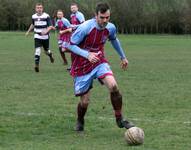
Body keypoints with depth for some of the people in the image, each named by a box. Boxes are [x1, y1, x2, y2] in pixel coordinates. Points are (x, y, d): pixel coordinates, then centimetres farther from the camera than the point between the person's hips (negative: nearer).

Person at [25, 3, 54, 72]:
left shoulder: (46, 16, -10)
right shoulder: (34, 16, 3)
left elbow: (50, 26, -13)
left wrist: (46, 31, -31)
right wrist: (28, 31, 26)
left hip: (45, 37, -2)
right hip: (37, 36, 2)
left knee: (46, 51, 12)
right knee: (37, 50, -15)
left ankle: (50, 55, 48)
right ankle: (37, 65, -17)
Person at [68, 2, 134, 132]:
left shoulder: (111, 28, -7)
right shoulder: (85, 28, -24)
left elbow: (114, 40, 18)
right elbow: (71, 45, -16)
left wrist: (123, 57, 26)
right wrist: (87, 55, -30)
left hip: (99, 62, 3)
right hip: (82, 66, -3)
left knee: (113, 86, -24)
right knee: (85, 102, -1)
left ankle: (120, 119, -8)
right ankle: (80, 122, 33)